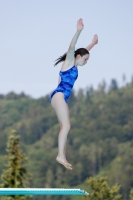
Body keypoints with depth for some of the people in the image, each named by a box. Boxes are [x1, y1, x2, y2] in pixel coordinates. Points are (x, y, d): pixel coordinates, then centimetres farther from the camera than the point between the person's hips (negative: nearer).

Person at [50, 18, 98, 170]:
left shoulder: (73, 66, 22)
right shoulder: (69, 61, -1)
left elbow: (84, 51, 39)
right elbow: (72, 47, -20)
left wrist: (93, 43, 50)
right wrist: (78, 31, -32)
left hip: (62, 98, 10)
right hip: (59, 96, -10)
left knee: (64, 127, 4)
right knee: (66, 125, -17)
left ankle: (62, 157, 0)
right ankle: (61, 156, -22)